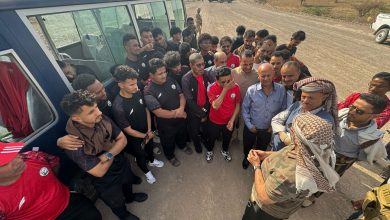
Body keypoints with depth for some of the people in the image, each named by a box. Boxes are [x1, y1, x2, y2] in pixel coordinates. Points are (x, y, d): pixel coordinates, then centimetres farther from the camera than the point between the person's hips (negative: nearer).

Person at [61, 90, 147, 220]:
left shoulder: (102, 119, -22)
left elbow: (122, 139, -14)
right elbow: (100, 172, -30)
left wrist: (108, 154, -31)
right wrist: (112, 150, -20)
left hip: (122, 164, 4)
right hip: (106, 181, -4)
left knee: (128, 183, 34)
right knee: (117, 203, 27)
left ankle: (130, 197, 69)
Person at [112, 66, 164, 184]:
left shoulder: (138, 93, -19)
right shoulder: (118, 107, -35)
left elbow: (146, 110, -5)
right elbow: (128, 130, -25)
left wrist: (149, 130, -9)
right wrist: (145, 136, -13)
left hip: (147, 131, 5)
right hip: (134, 138, -5)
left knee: (150, 147, 31)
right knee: (141, 156, 22)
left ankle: (152, 160, 64)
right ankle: (146, 172, 53)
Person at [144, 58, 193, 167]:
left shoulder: (171, 81, -11)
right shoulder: (149, 91, -28)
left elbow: (181, 95, -5)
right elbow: (159, 112, -31)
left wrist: (181, 108, -26)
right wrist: (177, 114, -22)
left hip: (181, 117, 5)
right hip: (166, 123, -4)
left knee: (182, 134, 33)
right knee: (168, 142, 24)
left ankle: (182, 145, 65)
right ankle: (170, 156, 55)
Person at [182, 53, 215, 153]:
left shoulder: (207, 74, -16)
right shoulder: (186, 79, -25)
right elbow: (189, 100, -23)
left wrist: (206, 109, -19)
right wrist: (201, 114, -16)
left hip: (206, 108, 3)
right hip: (193, 111, -2)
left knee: (206, 127, 26)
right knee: (194, 130, 23)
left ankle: (205, 139, 60)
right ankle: (196, 143, 56)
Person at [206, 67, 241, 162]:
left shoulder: (236, 87, -17)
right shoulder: (212, 88, -25)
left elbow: (237, 105, -5)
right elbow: (215, 106, -36)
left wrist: (232, 120, -11)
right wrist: (225, 89, -38)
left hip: (229, 121, 2)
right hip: (215, 121, -2)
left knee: (227, 138, 27)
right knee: (212, 138, 23)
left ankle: (225, 150, 59)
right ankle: (209, 151, 55)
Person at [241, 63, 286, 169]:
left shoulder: (281, 90, -16)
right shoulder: (251, 90, -19)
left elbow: (283, 109, -5)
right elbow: (244, 108, -10)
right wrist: (249, 125, -11)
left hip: (268, 129, 1)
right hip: (251, 127, -1)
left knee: (261, 149, 26)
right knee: (247, 146, 25)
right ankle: (246, 158, 58)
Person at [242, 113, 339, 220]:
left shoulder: (289, 174, -48)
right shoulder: (319, 154, -23)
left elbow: (264, 198, -31)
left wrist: (256, 165, -21)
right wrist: (267, 154, -7)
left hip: (268, 209, -6)